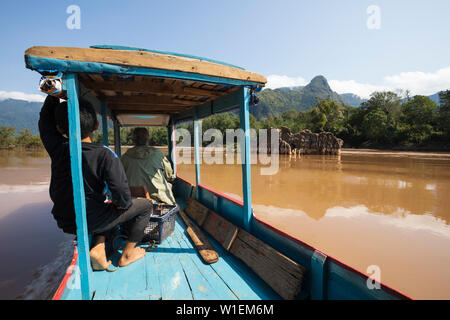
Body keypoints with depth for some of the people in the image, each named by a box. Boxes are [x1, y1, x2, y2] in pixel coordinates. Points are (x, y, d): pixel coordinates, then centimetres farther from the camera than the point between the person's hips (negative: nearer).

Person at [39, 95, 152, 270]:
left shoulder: (56, 148, -9)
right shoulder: (105, 155, -21)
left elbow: (46, 117, 10)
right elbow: (122, 195, -25)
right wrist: (122, 204, -5)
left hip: (64, 221, 6)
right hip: (90, 222, -6)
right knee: (145, 205, 8)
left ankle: (98, 247, 17)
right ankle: (127, 254, 17)